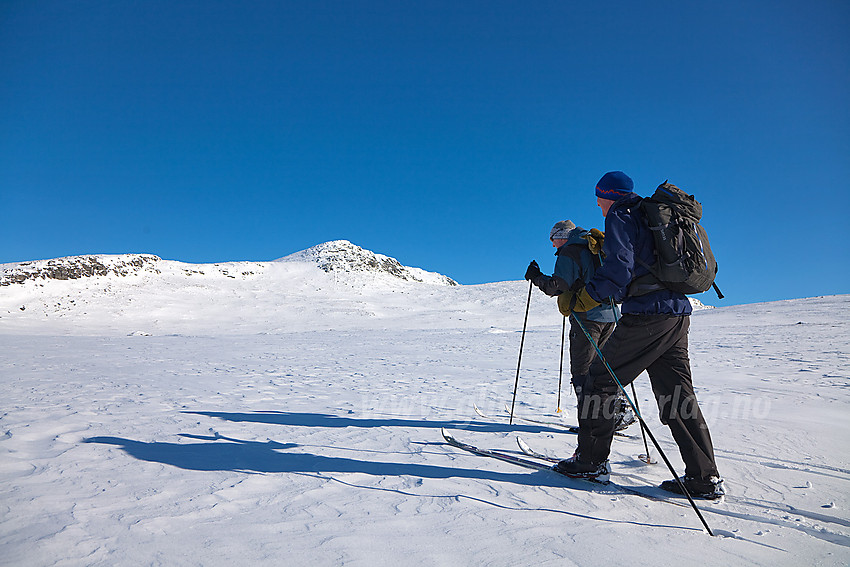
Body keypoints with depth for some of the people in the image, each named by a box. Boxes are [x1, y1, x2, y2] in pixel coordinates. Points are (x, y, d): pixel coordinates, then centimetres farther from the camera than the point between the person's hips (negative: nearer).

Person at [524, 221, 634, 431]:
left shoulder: (569, 253, -7)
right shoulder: (599, 249, 20)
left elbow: (557, 286, -17)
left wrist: (536, 277, -3)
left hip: (587, 317, -9)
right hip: (609, 315, 9)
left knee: (581, 371, -3)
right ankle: (621, 408, 11)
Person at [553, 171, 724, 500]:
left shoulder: (620, 217, -3)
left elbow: (619, 269, -16)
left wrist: (582, 299, -9)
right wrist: (605, 246, 33)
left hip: (646, 314, -9)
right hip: (678, 315, 9)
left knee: (601, 380, 2)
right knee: (677, 396, 10)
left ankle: (591, 460, 8)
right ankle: (705, 479, 11)